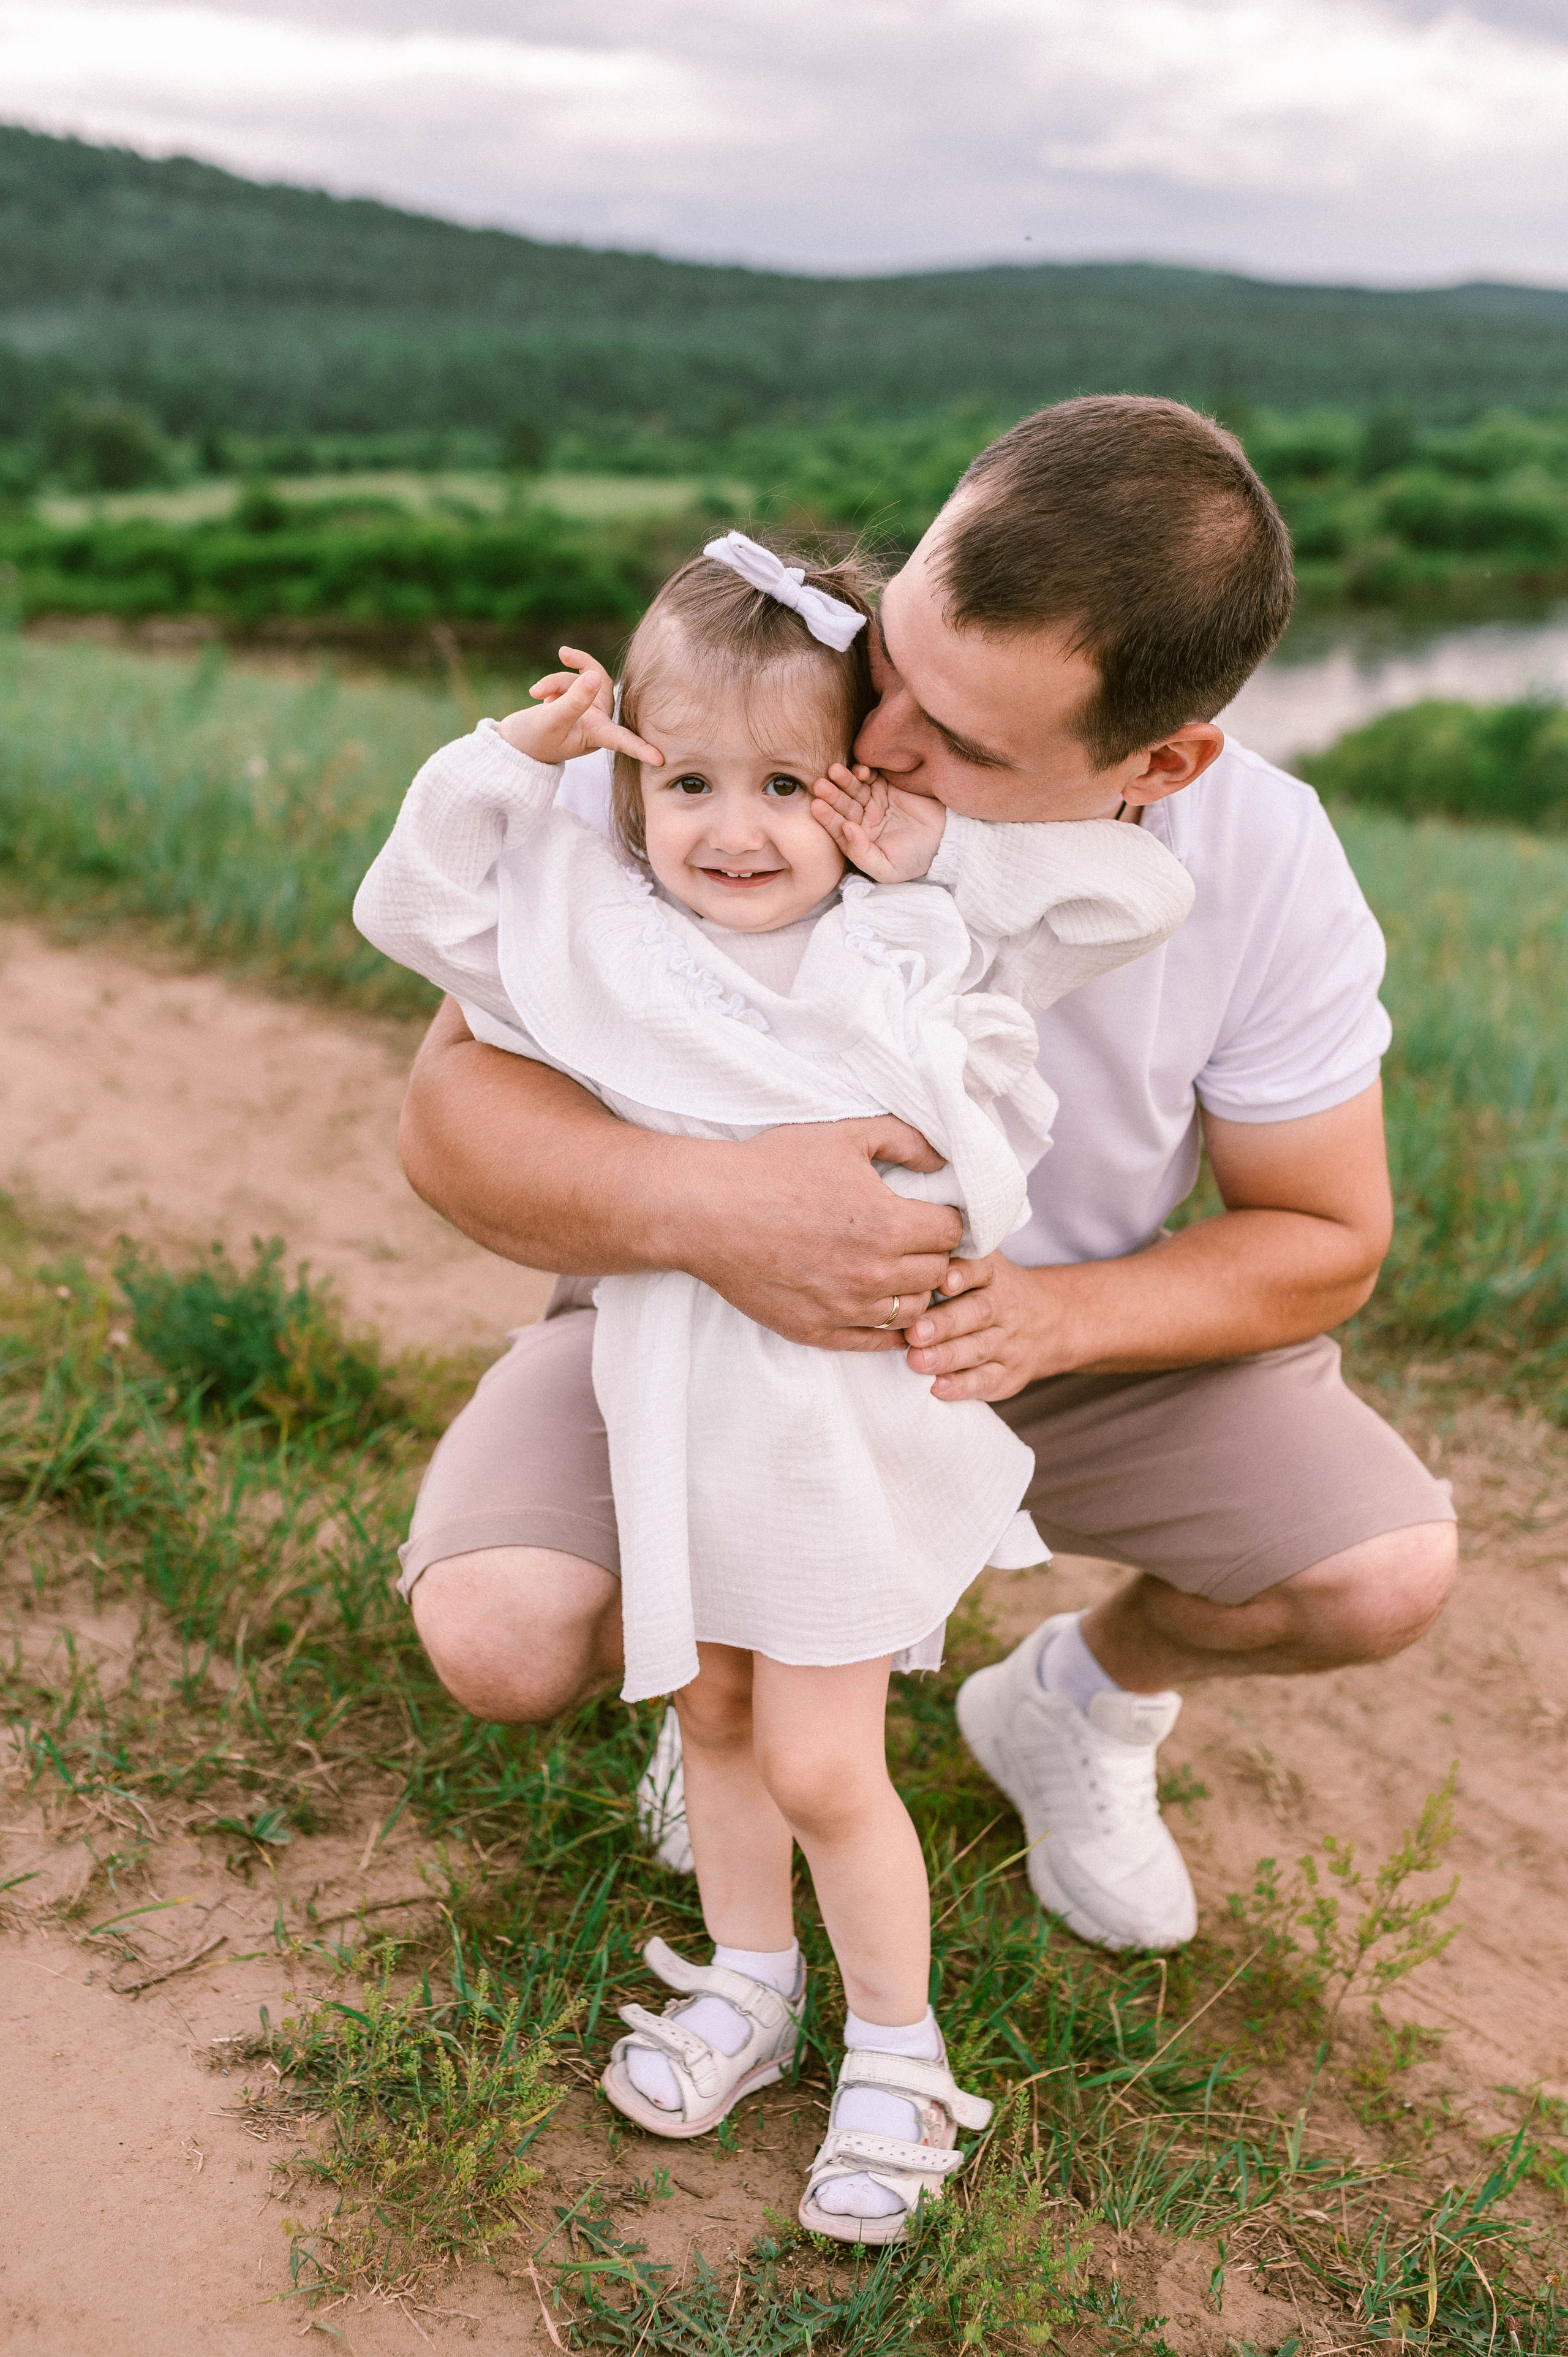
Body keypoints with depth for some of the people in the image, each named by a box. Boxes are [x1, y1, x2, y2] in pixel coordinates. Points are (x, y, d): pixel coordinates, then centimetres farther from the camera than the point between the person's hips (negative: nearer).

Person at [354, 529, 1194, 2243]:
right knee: (711, 1717, 20)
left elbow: (1144, 894, -8)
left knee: (818, 1766, 2)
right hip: (678, 1410, 4)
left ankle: (896, 2051, 27)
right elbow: (410, 903, 0)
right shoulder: (605, 936, -1)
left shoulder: (917, 941, -6)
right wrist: (513, 755, -10)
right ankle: (749, 1983, 44)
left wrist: (944, 854, -13)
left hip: (848, 1417, -3)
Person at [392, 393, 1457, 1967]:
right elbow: (450, 1107, -29)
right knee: (501, 1637, -25)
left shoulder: (1270, 870, -23)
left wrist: (1052, 1317, -30)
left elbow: (1325, 1241, -11)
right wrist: (703, 1207, -50)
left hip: (1055, 1321, 2)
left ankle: (1077, 1701, 18)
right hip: (713, 1306, -1)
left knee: (1386, 1574, -18)